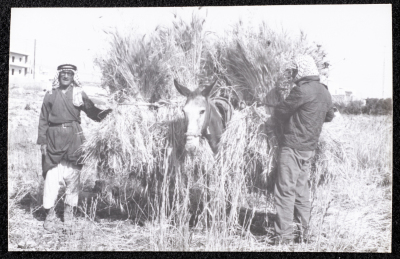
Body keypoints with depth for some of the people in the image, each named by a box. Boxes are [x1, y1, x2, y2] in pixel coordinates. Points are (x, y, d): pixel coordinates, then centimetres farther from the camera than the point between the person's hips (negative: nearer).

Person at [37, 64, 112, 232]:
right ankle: (50, 215, 8)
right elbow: (43, 119, 8)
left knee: (72, 177, 3)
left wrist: (106, 113, -16)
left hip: (74, 138, 0)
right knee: (51, 176, -4)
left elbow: (92, 111, 3)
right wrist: (42, 141, 2)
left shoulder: (79, 94, 8)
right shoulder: (50, 95, 8)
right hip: (54, 138, 0)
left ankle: (69, 213, 18)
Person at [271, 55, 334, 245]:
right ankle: (303, 232, 24)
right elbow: (329, 116, 25)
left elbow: (280, 111, -9)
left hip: (293, 147, -9)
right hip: (310, 147, 9)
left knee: (285, 190, -4)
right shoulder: (324, 92, 10)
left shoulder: (302, 90, -16)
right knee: (301, 189, 17)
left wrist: (282, 124, 10)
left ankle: (284, 237, -3)